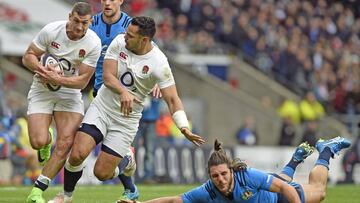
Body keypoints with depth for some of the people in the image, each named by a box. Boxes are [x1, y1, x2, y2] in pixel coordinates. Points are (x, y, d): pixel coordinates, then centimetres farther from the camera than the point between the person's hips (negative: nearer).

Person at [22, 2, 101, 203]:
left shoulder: (93, 43, -16)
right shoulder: (51, 30, -16)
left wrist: (57, 79, -29)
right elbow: (28, 56, -7)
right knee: (38, 142, -18)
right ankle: (46, 143, 23)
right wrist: (42, 69, -28)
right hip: (42, 91, 0)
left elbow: (83, 80, -14)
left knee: (65, 144, -16)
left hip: (70, 94, 1)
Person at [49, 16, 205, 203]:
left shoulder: (158, 63, -17)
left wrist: (184, 128, -32)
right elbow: (107, 76, -13)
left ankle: (125, 164, 31)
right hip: (100, 108, 2)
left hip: (126, 120, -2)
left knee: (101, 173, -6)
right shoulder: (119, 42, -9)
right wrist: (123, 92, -35)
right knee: (77, 154, -17)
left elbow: (172, 99, -17)